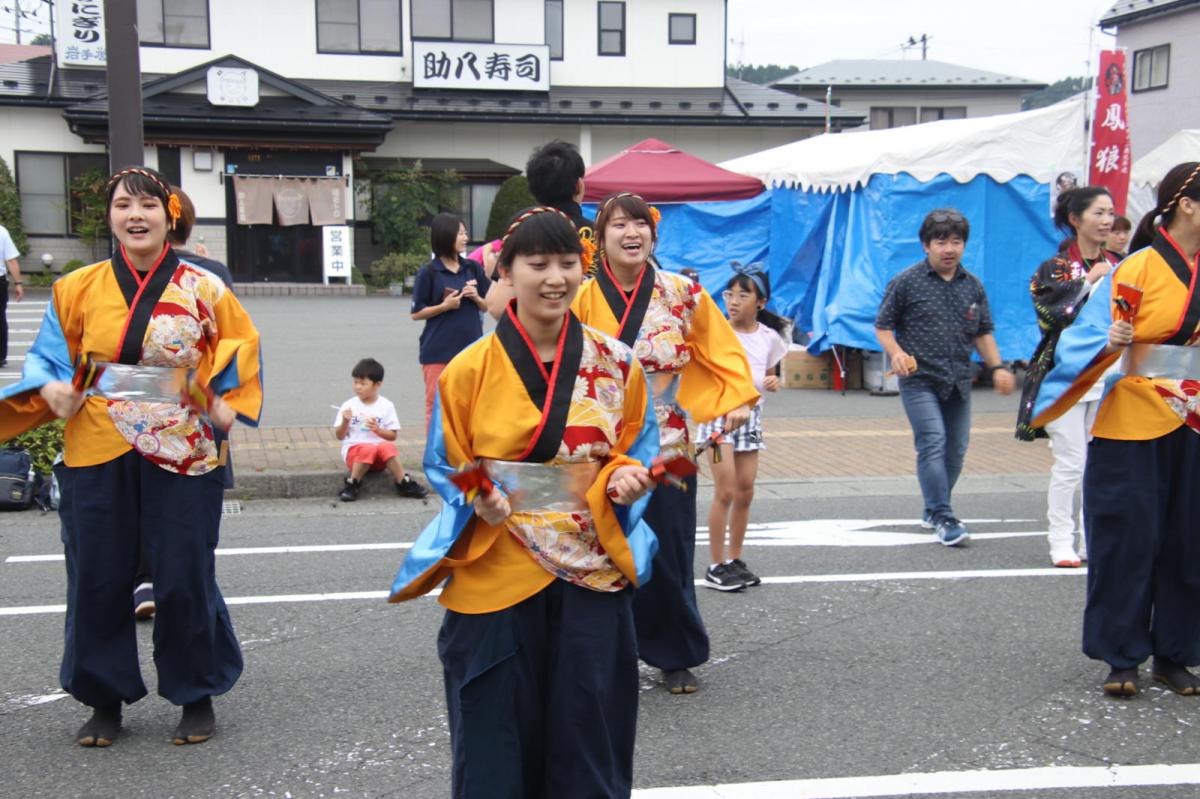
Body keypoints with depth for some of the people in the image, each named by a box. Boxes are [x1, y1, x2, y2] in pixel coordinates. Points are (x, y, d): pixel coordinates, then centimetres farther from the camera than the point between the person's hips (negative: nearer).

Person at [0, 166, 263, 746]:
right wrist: (52, 389, -10)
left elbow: (241, 346, 9)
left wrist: (228, 402, -5)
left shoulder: (203, 289, 1)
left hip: (183, 454, -1)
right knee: (97, 581, 8)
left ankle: (197, 696, 23)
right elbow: (48, 356, 11)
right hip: (96, 456, 2)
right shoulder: (78, 289, 4)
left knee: (186, 581, 4)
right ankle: (105, 699, 26)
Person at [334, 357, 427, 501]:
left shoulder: (386, 406, 2)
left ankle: (404, 484, -24)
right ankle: (352, 484, -21)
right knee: (369, 449, -36)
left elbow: (393, 435, 3)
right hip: (354, 449, -1)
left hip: (379, 458, 1)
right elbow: (340, 436, 4)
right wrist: (345, 421, -15)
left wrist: (377, 429, -14)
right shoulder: (348, 406, 2)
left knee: (387, 447, -34)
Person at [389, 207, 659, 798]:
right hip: (495, 579, -1)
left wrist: (625, 478, -12)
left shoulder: (615, 363, 1)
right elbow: (445, 469, 2)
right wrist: (479, 503, -18)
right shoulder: (469, 370, -4)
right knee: (498, 747, 8)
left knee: (587, 744, 9)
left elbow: (637, 448, 10)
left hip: (592, 577, 2)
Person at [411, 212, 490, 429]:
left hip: (470, 347, 3)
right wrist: (444, 306, -16)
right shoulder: (428, 273, -5)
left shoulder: (473, 268, 6)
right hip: (438, 351, -3)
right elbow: (416, 313, -3)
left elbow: (489, 305, 13)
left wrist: (476, 298, -8)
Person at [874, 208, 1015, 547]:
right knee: (933, 443, -15)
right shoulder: (906, 283, -3)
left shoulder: (972, 286, 11)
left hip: (959, 381, 5)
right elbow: (883, 325, 0)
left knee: (956, 447, 8)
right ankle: (943, 518, -11)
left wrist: (997, 367, 6)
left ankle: (933, 512, 25)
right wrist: (896, 352, -18)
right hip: (919, 379, -5)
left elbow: (983, 333, 18)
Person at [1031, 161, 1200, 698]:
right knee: (1127, 541, 0)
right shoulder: (1137, 270, -8)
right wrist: (1113, 344, -29)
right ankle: (1122, 658, 11)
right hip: (1133, 427, -5)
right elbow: (1093, 335, -10)